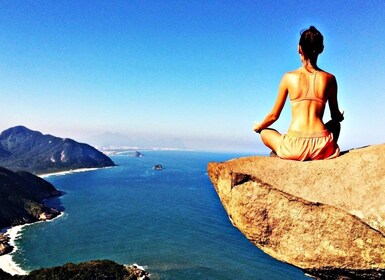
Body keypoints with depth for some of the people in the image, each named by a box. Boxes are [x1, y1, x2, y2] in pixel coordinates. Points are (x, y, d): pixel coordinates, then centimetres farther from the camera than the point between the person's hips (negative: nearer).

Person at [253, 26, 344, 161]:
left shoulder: (289, 77, 0)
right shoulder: (329, 79, 4)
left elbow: (274, 115, 6)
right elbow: (336, 116, 15)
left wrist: (259, 126, 28)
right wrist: (340, 117, 41)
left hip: (295, 148, -2)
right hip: (321, 149, 2)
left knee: (265, 131, 28)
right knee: (335, 124, 36)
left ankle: (280, 153, 8)